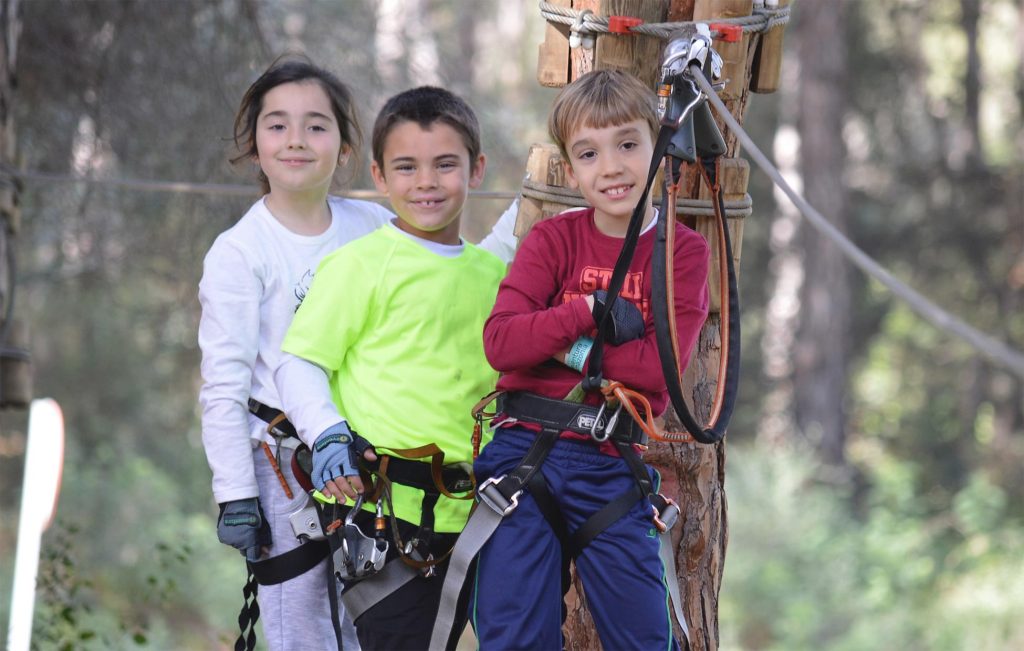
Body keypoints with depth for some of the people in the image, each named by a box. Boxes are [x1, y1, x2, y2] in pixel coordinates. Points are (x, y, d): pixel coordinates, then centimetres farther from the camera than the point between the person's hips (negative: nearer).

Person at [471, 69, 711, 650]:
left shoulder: (683, 252, 2)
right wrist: (591, 311, -16)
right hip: (526, 451, 1)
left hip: (611, 470, -1)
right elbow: (500, 341, -9)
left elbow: (662, 363, -11)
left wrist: (565, 347, -13)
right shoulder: (554, 240, 4)